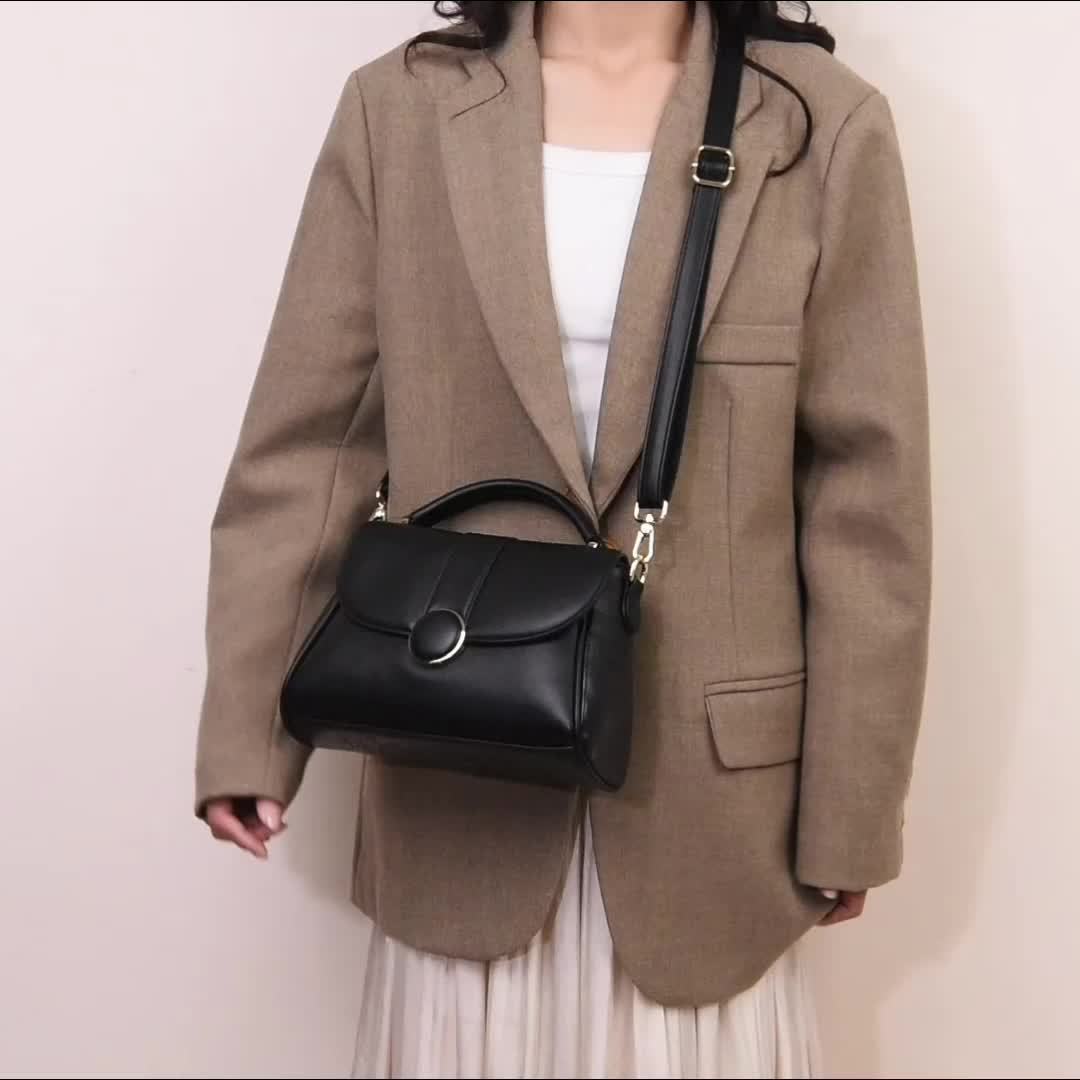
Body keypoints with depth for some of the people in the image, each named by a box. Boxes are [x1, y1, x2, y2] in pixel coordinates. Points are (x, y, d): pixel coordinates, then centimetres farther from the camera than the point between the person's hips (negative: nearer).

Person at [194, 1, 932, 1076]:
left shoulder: (828, 126, -4)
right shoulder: (398, 107, 0)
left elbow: (867, 492, -4)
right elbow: (303, 441, 0)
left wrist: (851, 808, -1)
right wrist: (247, 731, 0)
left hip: (709, 778, 0)